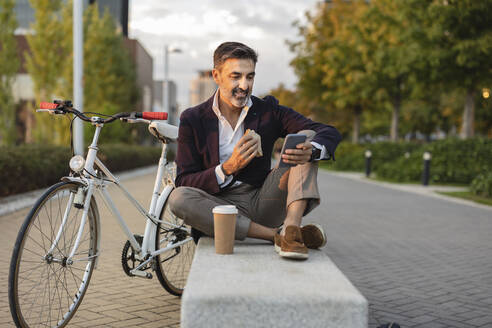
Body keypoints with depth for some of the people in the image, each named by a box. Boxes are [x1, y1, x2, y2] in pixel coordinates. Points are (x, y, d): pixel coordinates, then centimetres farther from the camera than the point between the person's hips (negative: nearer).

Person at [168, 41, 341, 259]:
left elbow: (330, 134, -6)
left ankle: (290, 227, -35)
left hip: (263, 202, 2)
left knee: (307, 137, -11)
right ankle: (277, 234, -29)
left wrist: (311, 151, -31)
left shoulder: (268, 110, 3)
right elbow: (183, 183, -7)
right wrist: (229, 167, -24)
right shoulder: (193, 120, -1)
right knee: (178, 198, -31)